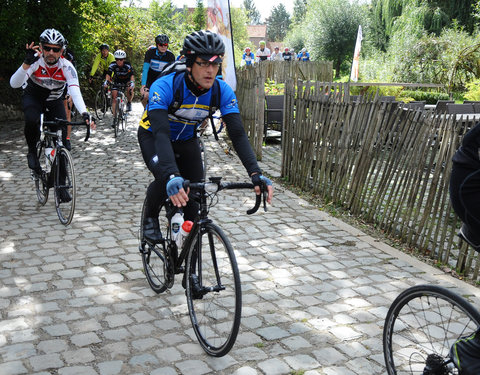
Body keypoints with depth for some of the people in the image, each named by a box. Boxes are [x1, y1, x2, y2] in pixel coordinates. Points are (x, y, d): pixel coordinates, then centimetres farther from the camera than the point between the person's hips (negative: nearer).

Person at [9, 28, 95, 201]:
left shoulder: (67, 67, -27)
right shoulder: (36, 61, -29)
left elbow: (75, 91, -41)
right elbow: (14, 83, -41)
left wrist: (85, 114, -58)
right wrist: (26, 63, -58)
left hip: (55, 100, 1)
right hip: (33, 97, -1)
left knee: (62, 140, -9)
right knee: (31, 120, -36)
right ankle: (32, 151, -5)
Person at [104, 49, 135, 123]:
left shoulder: (128, 66, -25)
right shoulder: (112, 65, -20)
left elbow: (132, 75, -35)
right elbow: (108, 74, -27)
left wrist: (132, 83, -54)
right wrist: (106, 81, -48)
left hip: (127, 81, -1)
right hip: (117, 82, 2)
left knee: (130, 89, -34)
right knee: (114, 98, -12)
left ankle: (129, 103, -4)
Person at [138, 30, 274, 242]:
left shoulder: (222, 91, -24)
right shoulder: (164, 87, -36)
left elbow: (238, 133, -29)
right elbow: (161, 133, -47)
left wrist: (255, 173, -43)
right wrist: (172, 175, -63)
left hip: (187, 140, 4)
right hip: (153, 136, -4)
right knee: (166, 180, -30)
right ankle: (150, 217, 3)